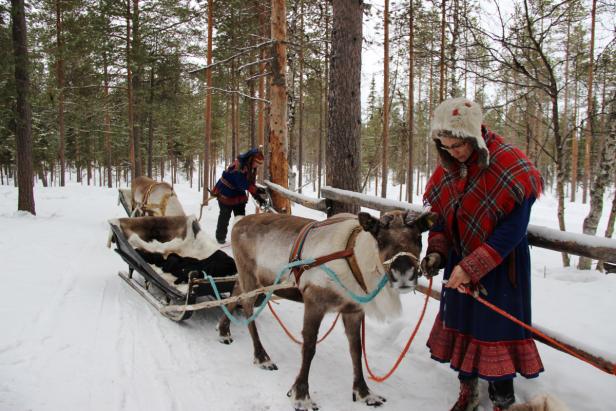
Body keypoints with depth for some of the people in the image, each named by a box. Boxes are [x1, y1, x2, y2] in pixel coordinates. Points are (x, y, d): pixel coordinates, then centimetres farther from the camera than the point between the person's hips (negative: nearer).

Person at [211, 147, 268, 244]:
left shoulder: (251, 167, -4)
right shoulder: (239, 165, -31)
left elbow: (251, 183, -3)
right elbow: (242, 183, -32)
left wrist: (258, 197, -16)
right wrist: (257, 190, -31)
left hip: (238, 193, 8)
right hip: (226, 193, -8)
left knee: (241, 215, 8)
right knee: (225, 215, 4)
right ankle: (220, 237, 19)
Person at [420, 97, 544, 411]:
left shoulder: (513, 169, -21)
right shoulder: (448, 168, -2)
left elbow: (512, 231, -22)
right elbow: (440, 214, 7)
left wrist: (471, 267, -25)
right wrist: (436, 251, -10)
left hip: (500, 265, -6)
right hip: (460, 261, 6)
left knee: (497, 330, 1)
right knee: (460, 323, 15)